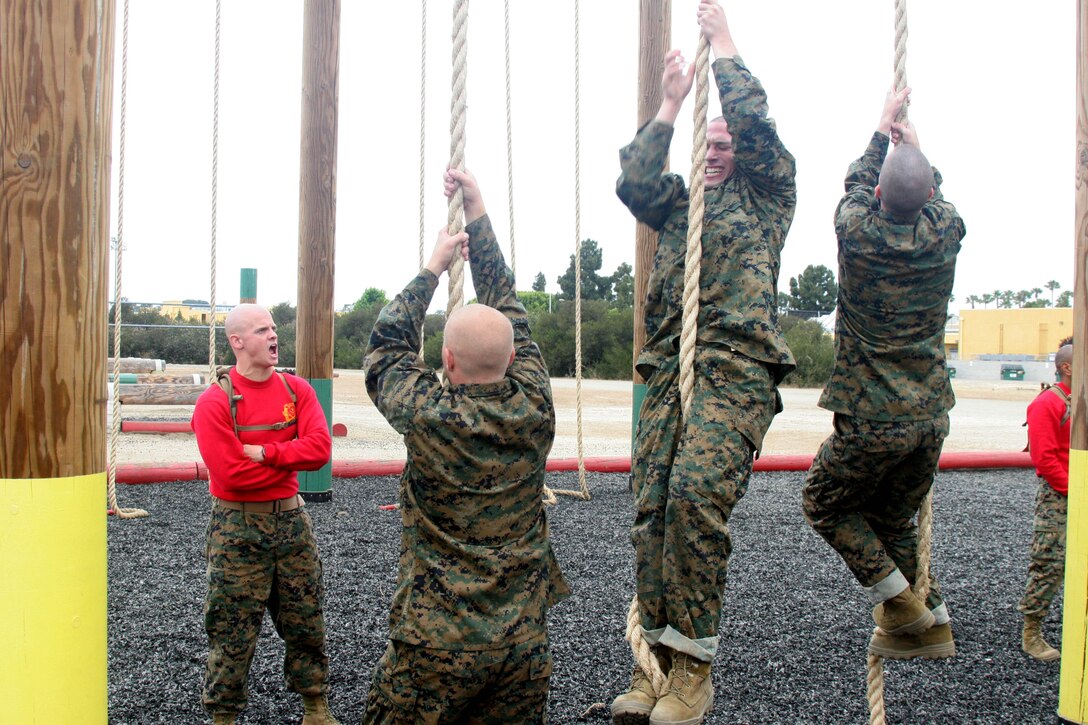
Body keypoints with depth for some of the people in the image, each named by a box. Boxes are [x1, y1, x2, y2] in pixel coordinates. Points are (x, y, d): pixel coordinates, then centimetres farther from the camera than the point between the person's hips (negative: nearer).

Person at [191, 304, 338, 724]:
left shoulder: (297, 390, 1)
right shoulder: (215, 402, -11)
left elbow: (320, 448, -12)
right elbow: (231, 474, -19)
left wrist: (263, 452, -18)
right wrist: (290, 459, -10)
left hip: (290, 520, 4)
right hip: (238, 526, -4)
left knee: (306, 621, 14)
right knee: (233, 631, 5)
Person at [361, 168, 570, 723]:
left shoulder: (428, 416, -16)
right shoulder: (534, 408, -7)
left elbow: (386, 343, 4)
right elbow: (508, 306, 6)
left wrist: (433, 266, 12)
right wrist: (477, 214, 13)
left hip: (435, 642, -4)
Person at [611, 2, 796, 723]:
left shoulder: (767, 191, 18)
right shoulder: (680, 205, 29)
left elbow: (754, 122, 3)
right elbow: (634, 183, 10)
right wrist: (671, 103, 12)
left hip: (737, 370, -5)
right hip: (670, 369, 5)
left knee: (697, 492, -24)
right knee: (652, 507, -6)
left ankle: (695, 665, -17)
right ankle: (656, 658, -1)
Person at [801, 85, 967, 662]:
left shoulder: (857, 231, -10)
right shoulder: (945, 234, -3)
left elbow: (858, 182, 14)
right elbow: (931, 199, 22)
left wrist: (883, 127, 29)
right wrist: (914, 147, 37)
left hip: (871, 420, -4)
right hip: (931, 417, 5)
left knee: (825, 505, 16)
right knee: (894, 521, 21)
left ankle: (901, 606, 7)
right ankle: (929, 620, 23)